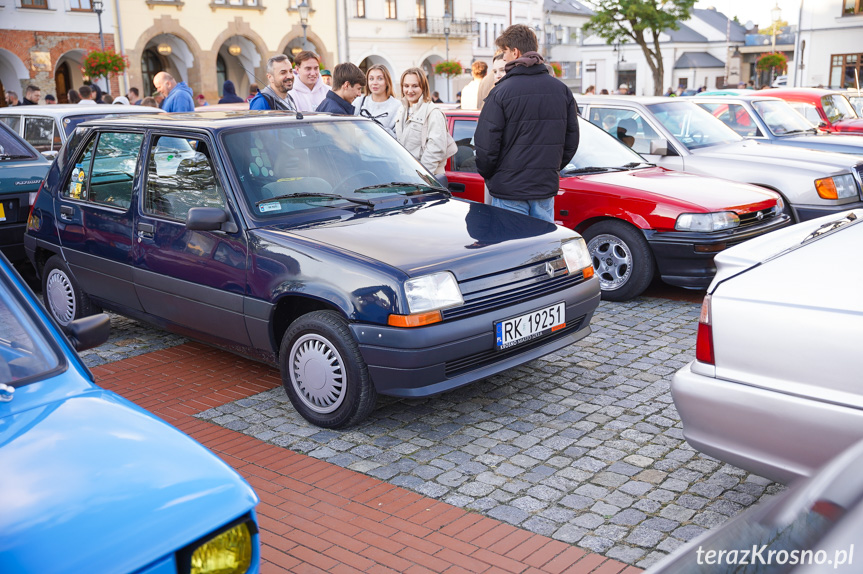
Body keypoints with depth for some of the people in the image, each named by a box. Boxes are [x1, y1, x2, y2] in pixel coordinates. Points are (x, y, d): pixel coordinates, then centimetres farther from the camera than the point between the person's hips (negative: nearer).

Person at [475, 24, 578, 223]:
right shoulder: (561, 89, 6)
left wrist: (487, 174, 6)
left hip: (509, 190, -5)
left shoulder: (501, 92, -12)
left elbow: (485, 144, -12)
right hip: (547, 187, 5)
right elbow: (572, 140, 11)